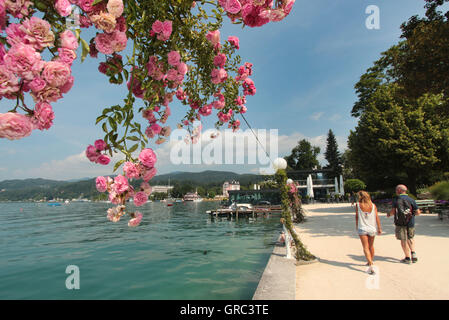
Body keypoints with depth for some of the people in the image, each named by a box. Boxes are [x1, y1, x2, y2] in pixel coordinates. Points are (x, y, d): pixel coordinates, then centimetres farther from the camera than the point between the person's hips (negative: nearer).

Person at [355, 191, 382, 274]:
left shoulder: (358, 205, -9)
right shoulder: (373, 205, -3)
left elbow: (357, 217, -1)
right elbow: (377, 218, -2)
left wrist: (356, 226, 12)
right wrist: (379, 228, 7)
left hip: (362, 229, -3)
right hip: (372, 228, 3)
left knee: (365, 248, -2)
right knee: (371, 246, 22)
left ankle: (370, 266, -14)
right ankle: (371, 261, 39)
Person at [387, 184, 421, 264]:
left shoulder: (396, 200, -5)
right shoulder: (411, 200, -1)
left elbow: (393, 211, -14)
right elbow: (418, 212, -2)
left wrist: (389, 214, 7)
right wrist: (412, 213, 19)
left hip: (400, 223, -2)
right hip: (410, 223, 2)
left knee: (404, 240, 6)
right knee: (410, 238, 24)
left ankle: (408, 258, 10)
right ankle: (413, 253, 12)